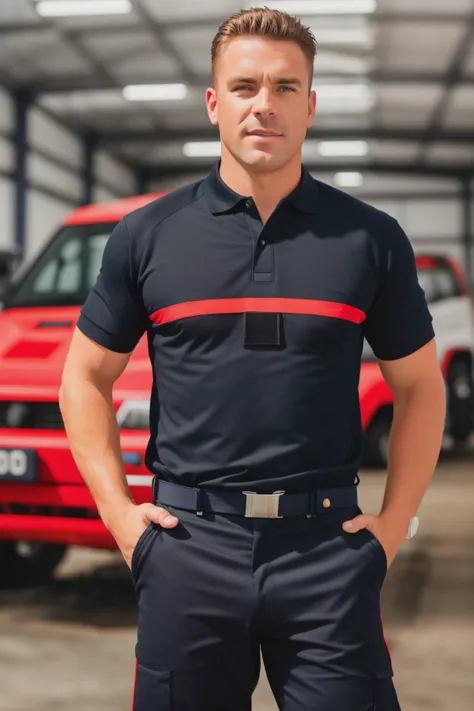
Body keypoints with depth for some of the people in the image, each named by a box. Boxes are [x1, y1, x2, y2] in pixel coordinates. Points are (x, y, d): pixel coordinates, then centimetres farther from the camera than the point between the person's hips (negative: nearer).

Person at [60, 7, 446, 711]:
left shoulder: (371, 238, 4)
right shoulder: (147, 235, 4)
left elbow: (420, 386, 11)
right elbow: (86, 375, 11)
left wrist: (395, 520, 3)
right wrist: (118, 510, 2)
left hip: (328, 547, 0)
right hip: (188, 544, 1)